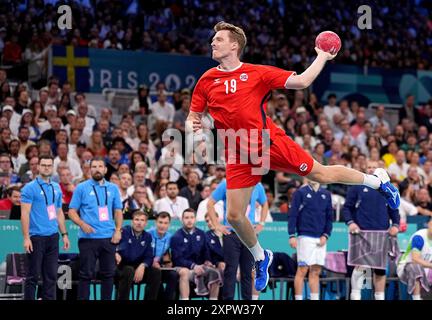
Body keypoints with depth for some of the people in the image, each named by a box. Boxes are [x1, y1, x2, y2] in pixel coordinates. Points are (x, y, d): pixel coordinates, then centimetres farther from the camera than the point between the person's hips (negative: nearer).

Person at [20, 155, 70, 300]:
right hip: (37, 237, -5)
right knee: (33, 275, -2)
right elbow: (25, 213, -10)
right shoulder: (30, 188, -5)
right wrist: (26, 238, -16)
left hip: (53, 237, 6)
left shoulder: (56, 188, 13)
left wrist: (64, 234, 14)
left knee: (51, 275, 6)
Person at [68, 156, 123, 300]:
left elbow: (118, 211, 14)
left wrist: (118, 230, 0)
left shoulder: (113, 188, 11)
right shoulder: (81, 188, 2)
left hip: (109, 238, 3)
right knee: (86, 273, -2)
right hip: (88, 238, -3)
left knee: (108, 273, 6)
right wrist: (82, 224, -16)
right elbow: (72, 211, 0)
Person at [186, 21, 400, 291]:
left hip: (271, 144, -3)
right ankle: (261, 259, 27)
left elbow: (302, 81, -2)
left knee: (322, 174, 4)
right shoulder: (206, 81, 3)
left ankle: (378, 180, 31)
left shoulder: (257, 73, -5)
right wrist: (192, 127, -13)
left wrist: (323, 57, 0)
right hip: (239, 157, 3)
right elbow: (191, 119, 9)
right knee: (234, 216, -3)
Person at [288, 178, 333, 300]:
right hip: (305, 237, -4)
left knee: (316, 272, 6)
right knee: (302, 270, -6)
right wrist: (292, 235, -11)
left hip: (321, 239, 4)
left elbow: (330, 217, 14)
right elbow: (292, 215, -4)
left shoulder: (326, 194, 13)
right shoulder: (300, 193, 1)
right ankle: (298, 298, -4)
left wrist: (326, 235, 2)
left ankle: (315, 298, 9)